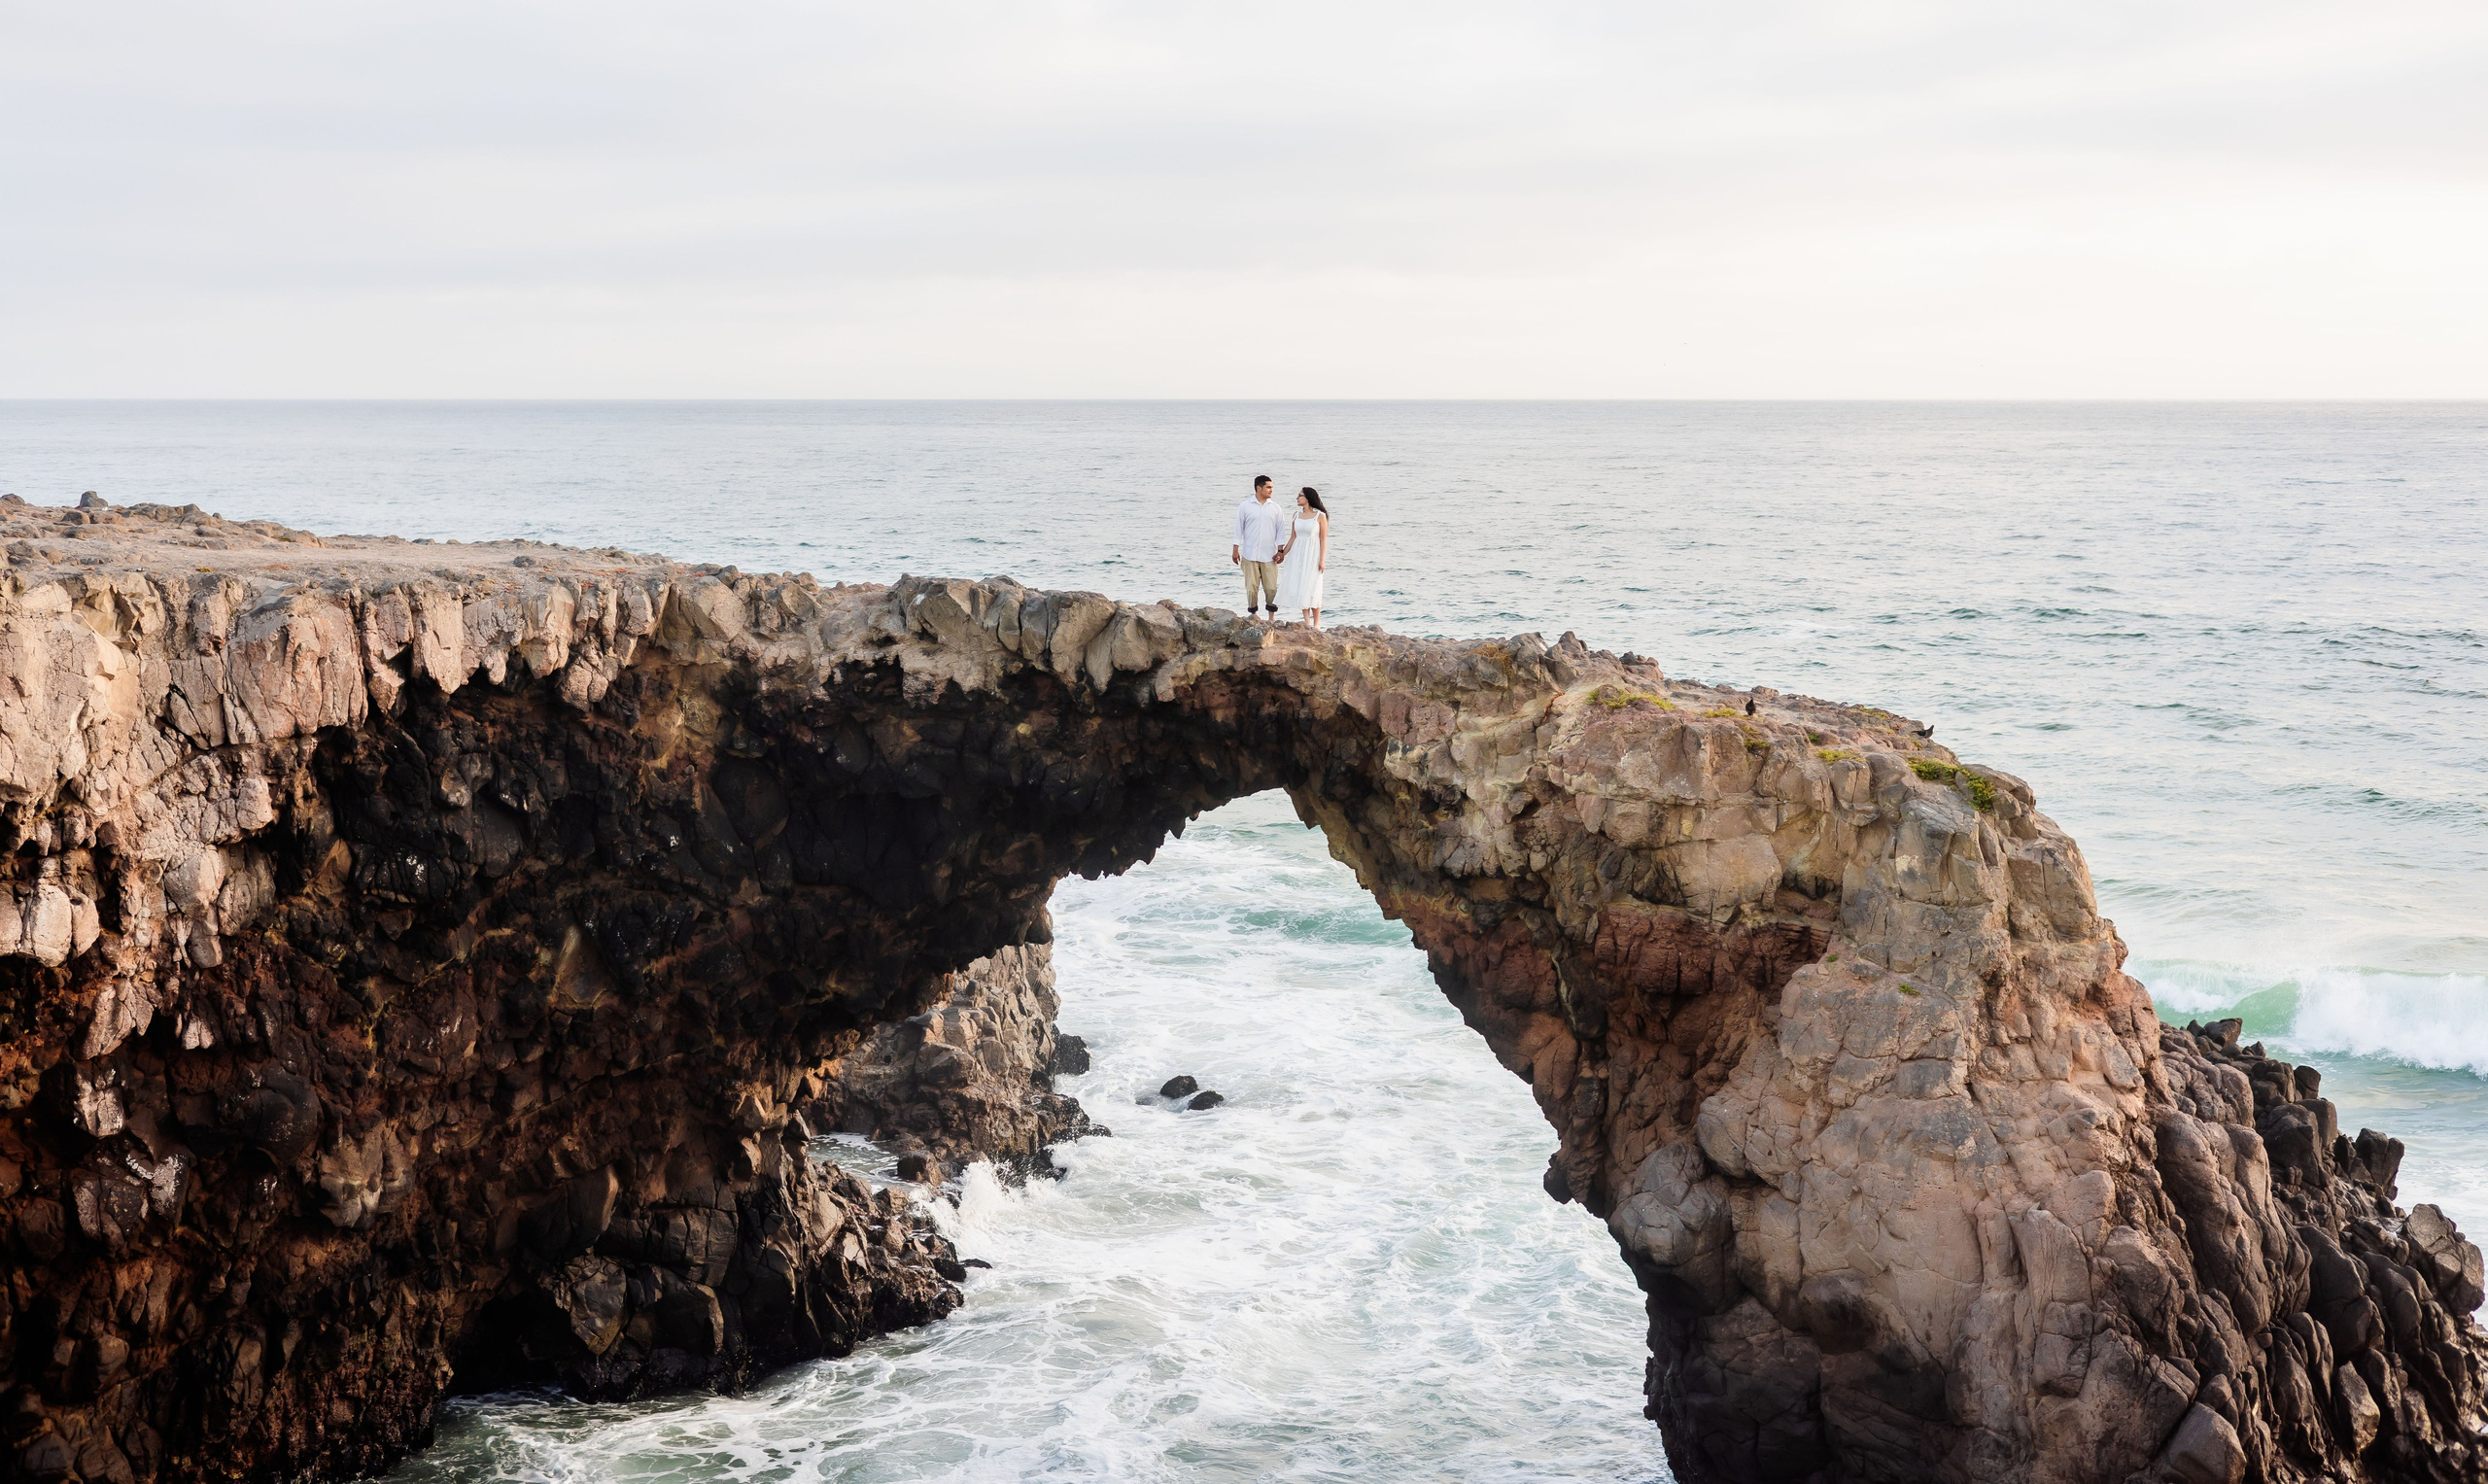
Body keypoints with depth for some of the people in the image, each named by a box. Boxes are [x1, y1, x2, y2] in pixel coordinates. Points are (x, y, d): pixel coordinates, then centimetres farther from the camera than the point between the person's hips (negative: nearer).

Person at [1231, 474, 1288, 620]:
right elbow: (1238, 529, 6)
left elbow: (1281, 530, 8)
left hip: (1269, 556, 1)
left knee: (1271, 588, -2)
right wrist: (1235, 550, 4)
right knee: (1251, 587, 0)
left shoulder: (1276, 508, 6)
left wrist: (1280, 551, 1)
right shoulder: (1245, 507, 3)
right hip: (1250, 555, -1)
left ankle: (1272, 617, 6)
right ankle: (1252, 615, 11)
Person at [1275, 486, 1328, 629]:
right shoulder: (1297, 515, 8)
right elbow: (1293, 537, 12)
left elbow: (1323, 539, -6)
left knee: (1312, 588, -3)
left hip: (1312, 554, -5)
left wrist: (1322, 560, -10)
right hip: (1298, 554, 5)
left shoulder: (1320, 516, -6)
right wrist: (1282, 554, 9)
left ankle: (1316, 624, 6)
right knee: (1299, 588, 2)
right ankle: (1307, 622, 8)